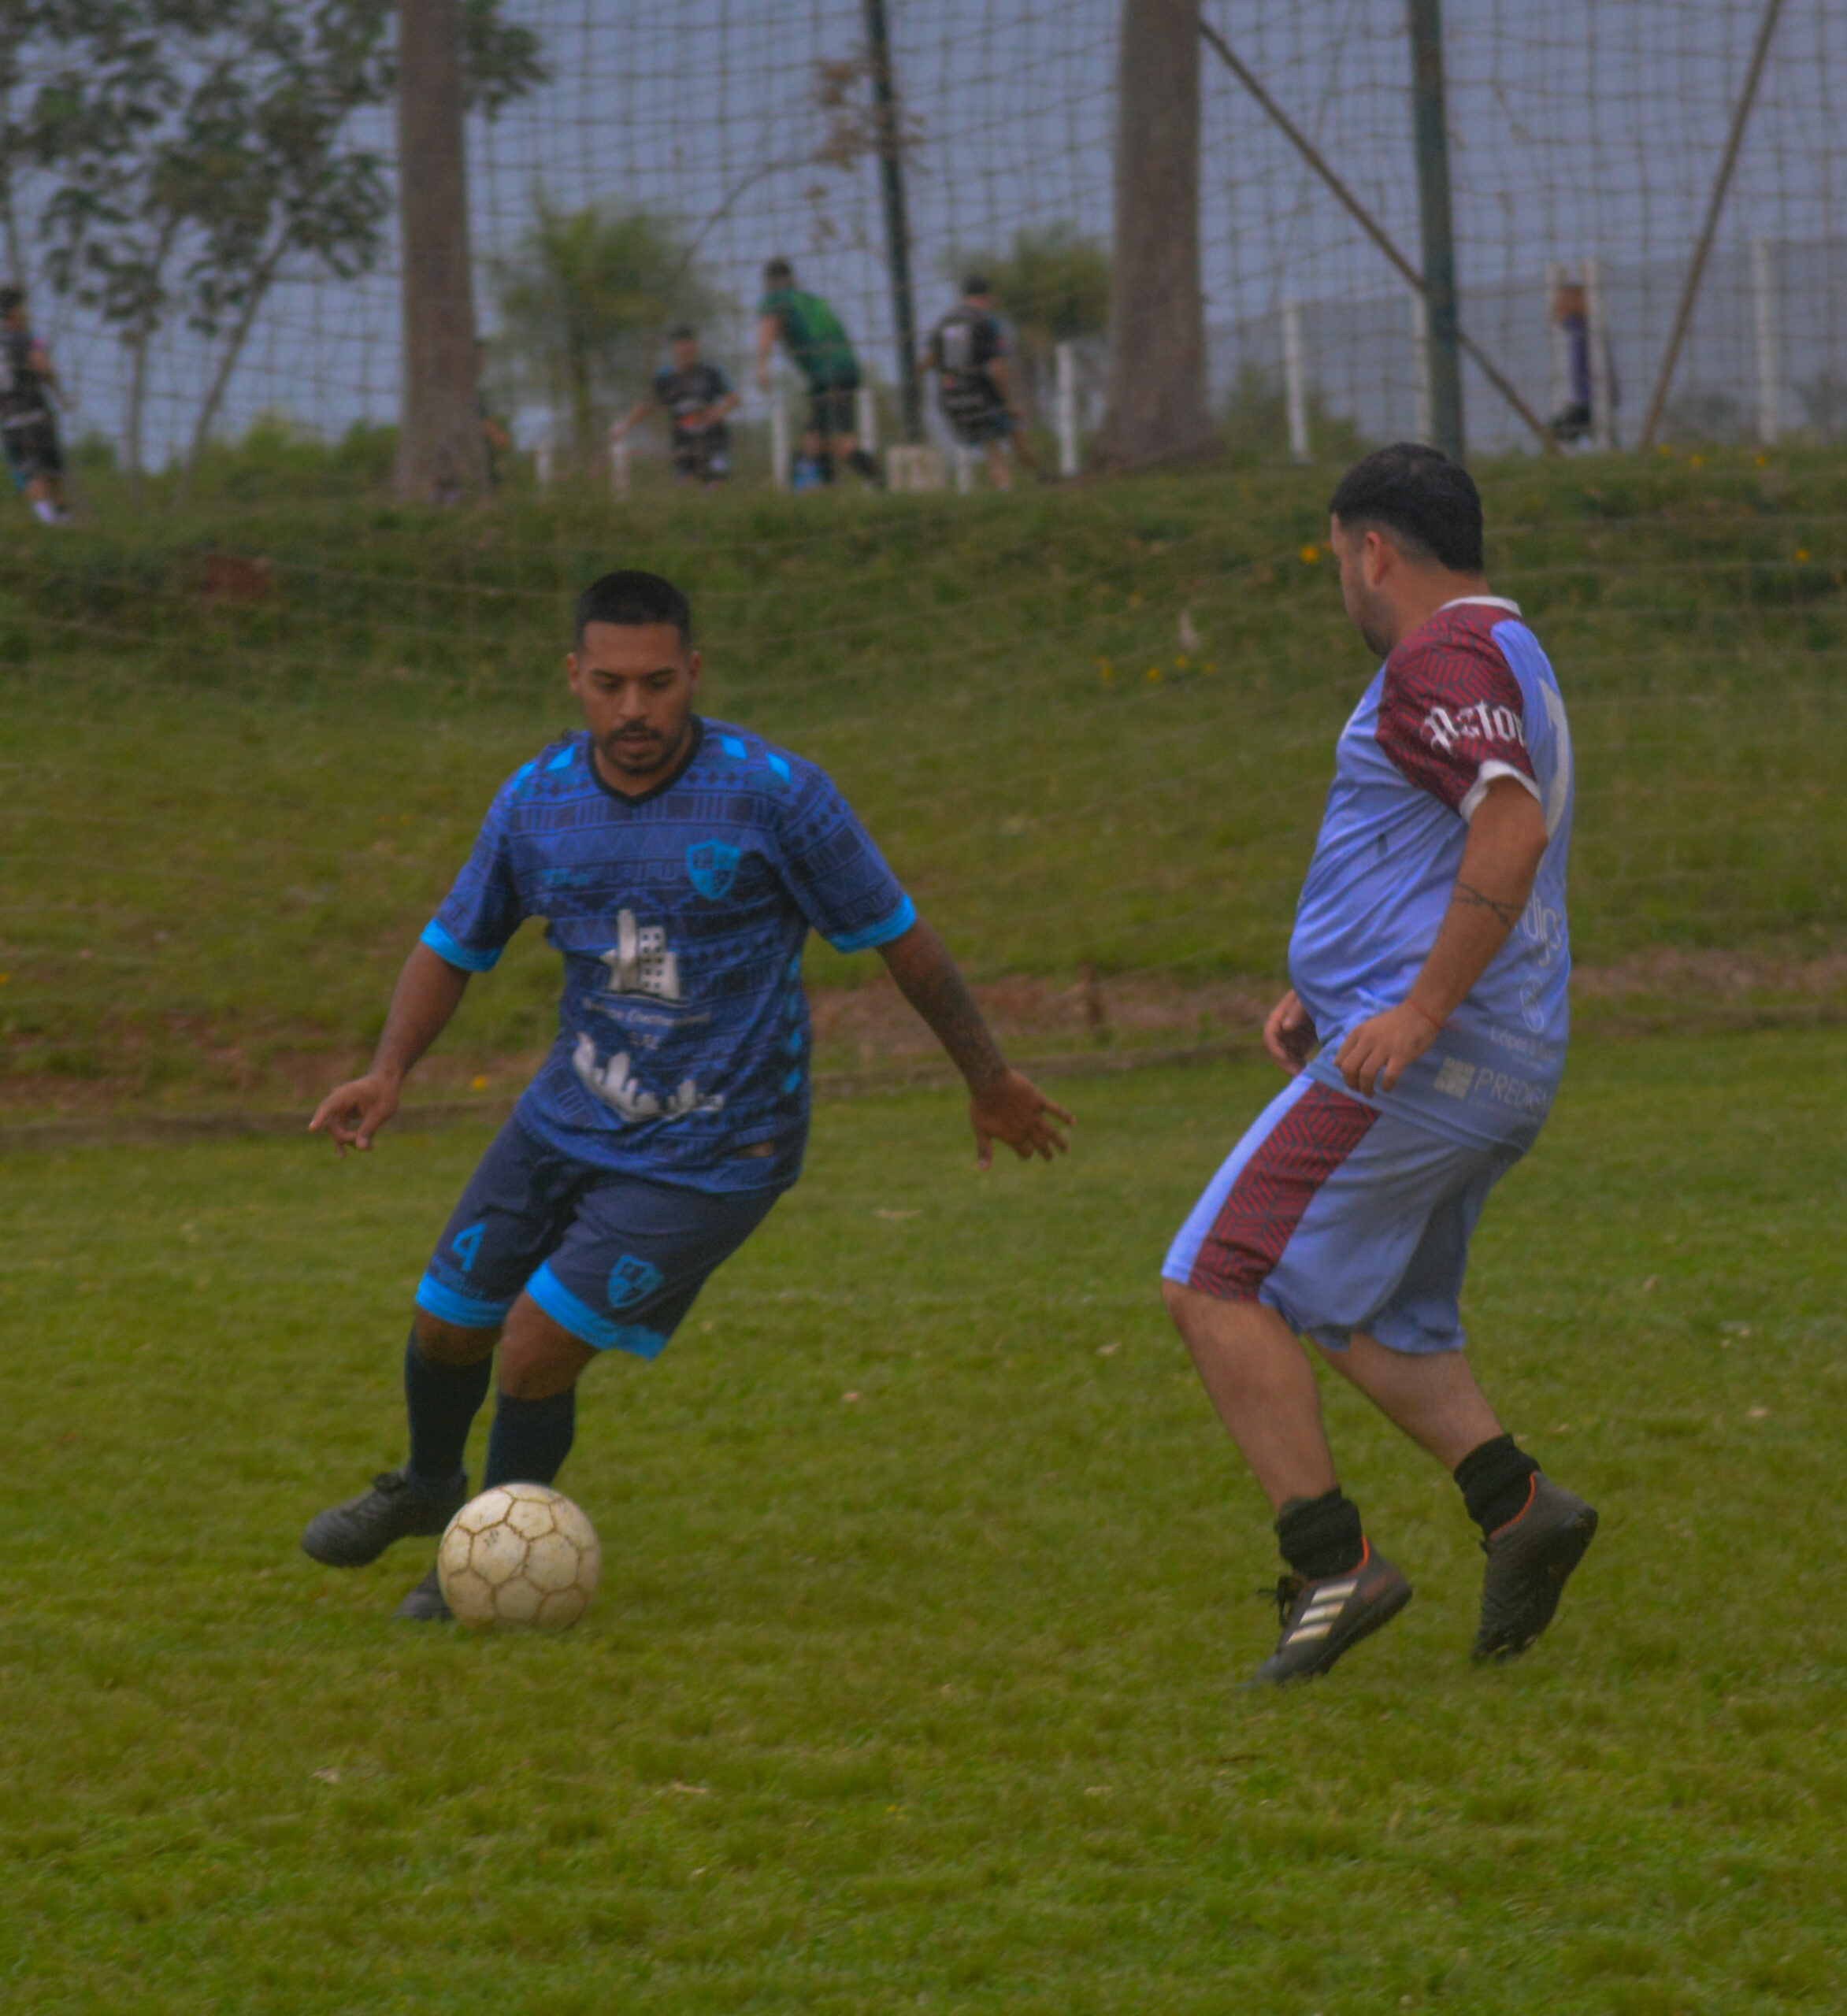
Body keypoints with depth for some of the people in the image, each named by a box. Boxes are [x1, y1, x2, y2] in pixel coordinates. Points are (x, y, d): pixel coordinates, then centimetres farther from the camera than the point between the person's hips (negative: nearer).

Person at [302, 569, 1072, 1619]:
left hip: (712, 1155, -5)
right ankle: (427, 1489, 46)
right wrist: (388, 1074, -7)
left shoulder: (773, 794, -19)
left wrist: (991, 1082, 2)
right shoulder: (537, 801, -4)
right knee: (448, 1325, 12)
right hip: (567, 1123, 5)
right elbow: (454, 946, 10)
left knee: (537, 1351, -12)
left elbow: (902, 939, -7)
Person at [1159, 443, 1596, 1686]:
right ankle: (1517, 1502, 8)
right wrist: (1327, 990, 23)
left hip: (1419, 1060, -11)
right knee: (1371, 1315, 22)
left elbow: (1513, 834, -27)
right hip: (1508, 1071, 11)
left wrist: (1420, 1009, -27)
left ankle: (1330, 1563, -13)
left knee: (1220, 1285, -9)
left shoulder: (1442, 659, -13)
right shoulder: (1507, 654, 20)